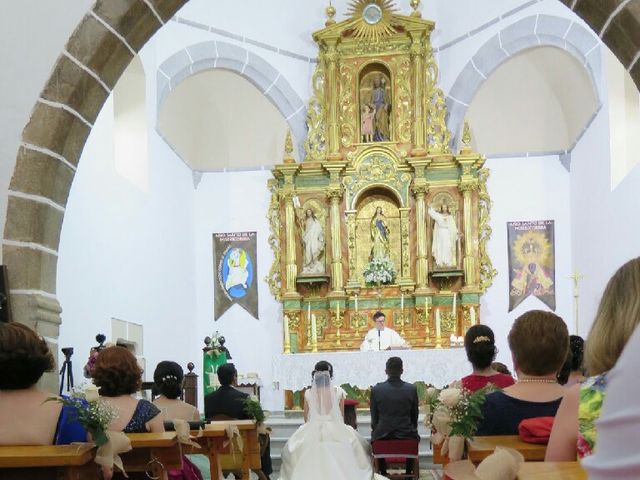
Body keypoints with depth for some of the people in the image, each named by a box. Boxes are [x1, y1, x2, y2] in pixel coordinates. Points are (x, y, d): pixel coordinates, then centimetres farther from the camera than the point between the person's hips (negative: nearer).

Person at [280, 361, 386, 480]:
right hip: (336, 432, -1)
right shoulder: (338, 392, -3)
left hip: (312, 433, 1)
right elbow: (341, 416, 6)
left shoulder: (308, 393, -1)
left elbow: (306, 418, 8)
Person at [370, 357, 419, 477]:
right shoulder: (412, 389, -7)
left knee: (375, 435, 34)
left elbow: (374, 417, 0)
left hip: (382, 435, 0)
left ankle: (383, 474, 38)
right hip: (406, 435, 1)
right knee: (414, 437, 34)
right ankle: (408, 474, 39)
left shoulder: (376, 389, -8)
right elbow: (414, 415, 3)